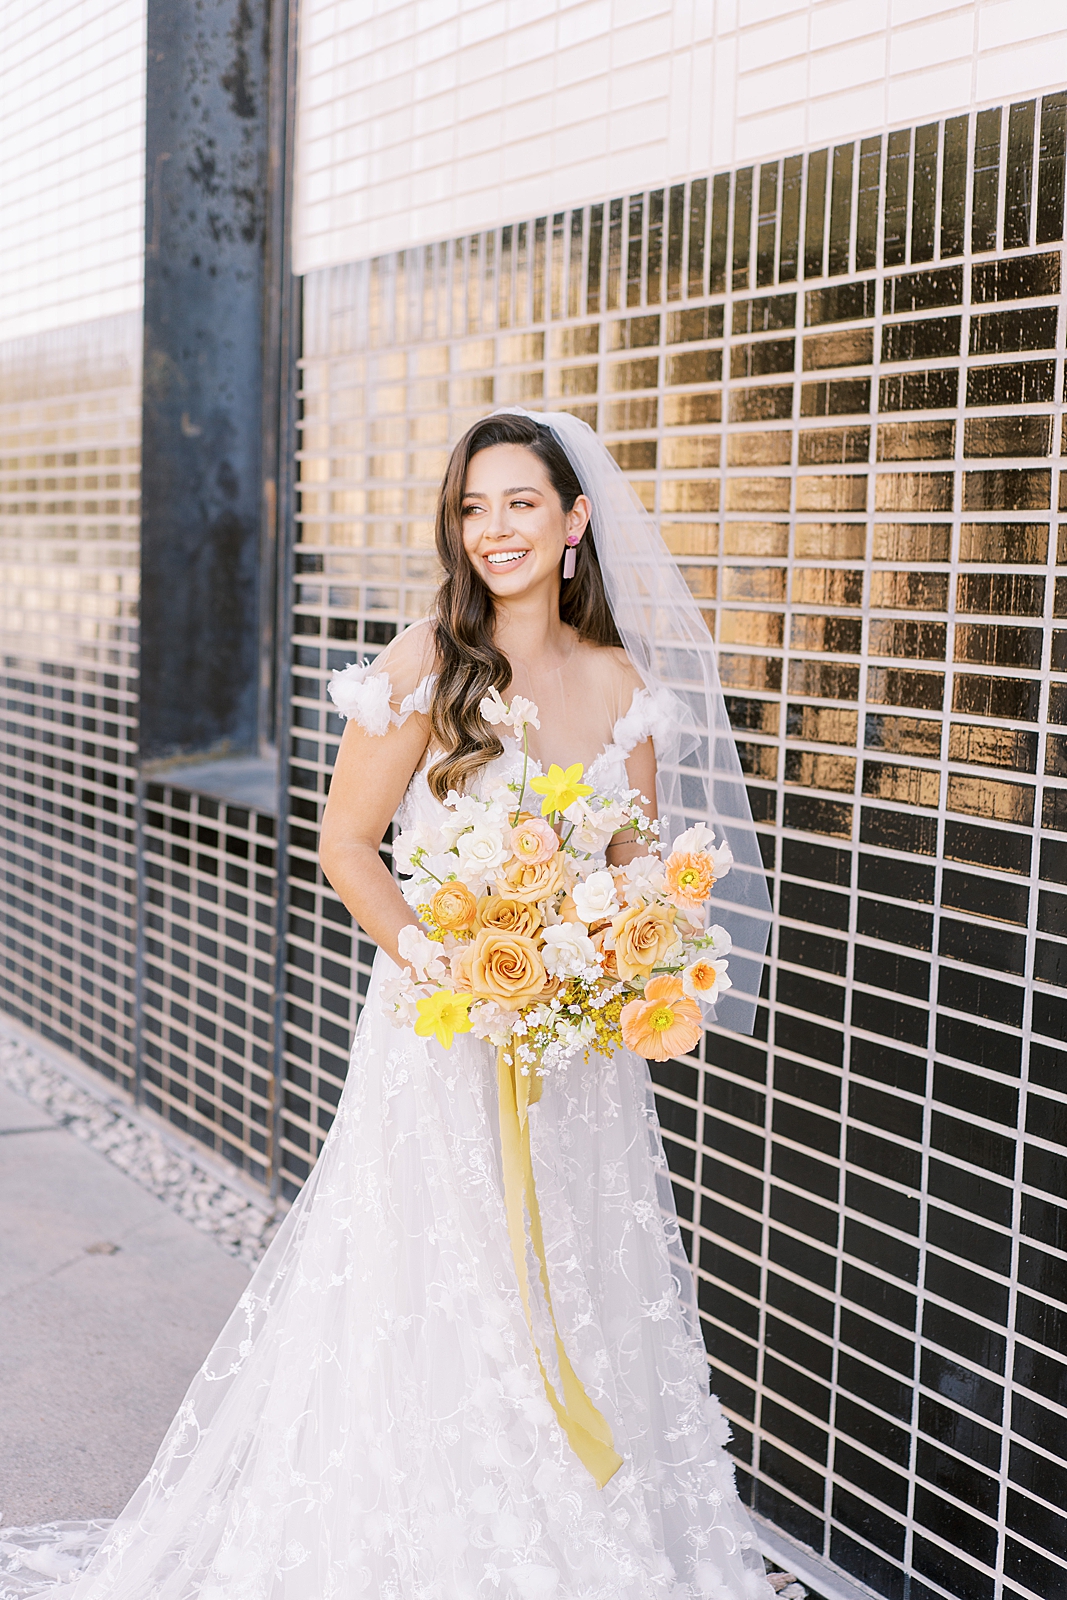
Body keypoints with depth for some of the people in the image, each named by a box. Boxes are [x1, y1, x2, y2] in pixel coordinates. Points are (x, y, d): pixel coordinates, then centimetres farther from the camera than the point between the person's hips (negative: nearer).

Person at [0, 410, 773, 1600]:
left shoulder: (625, 683, 4)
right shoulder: (428, 664, -8)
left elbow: (635, 865, 11)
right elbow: (346, 844, -7)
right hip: (443, 1045, -4)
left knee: (579, 1315, 13)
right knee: (430, 1321, 2)